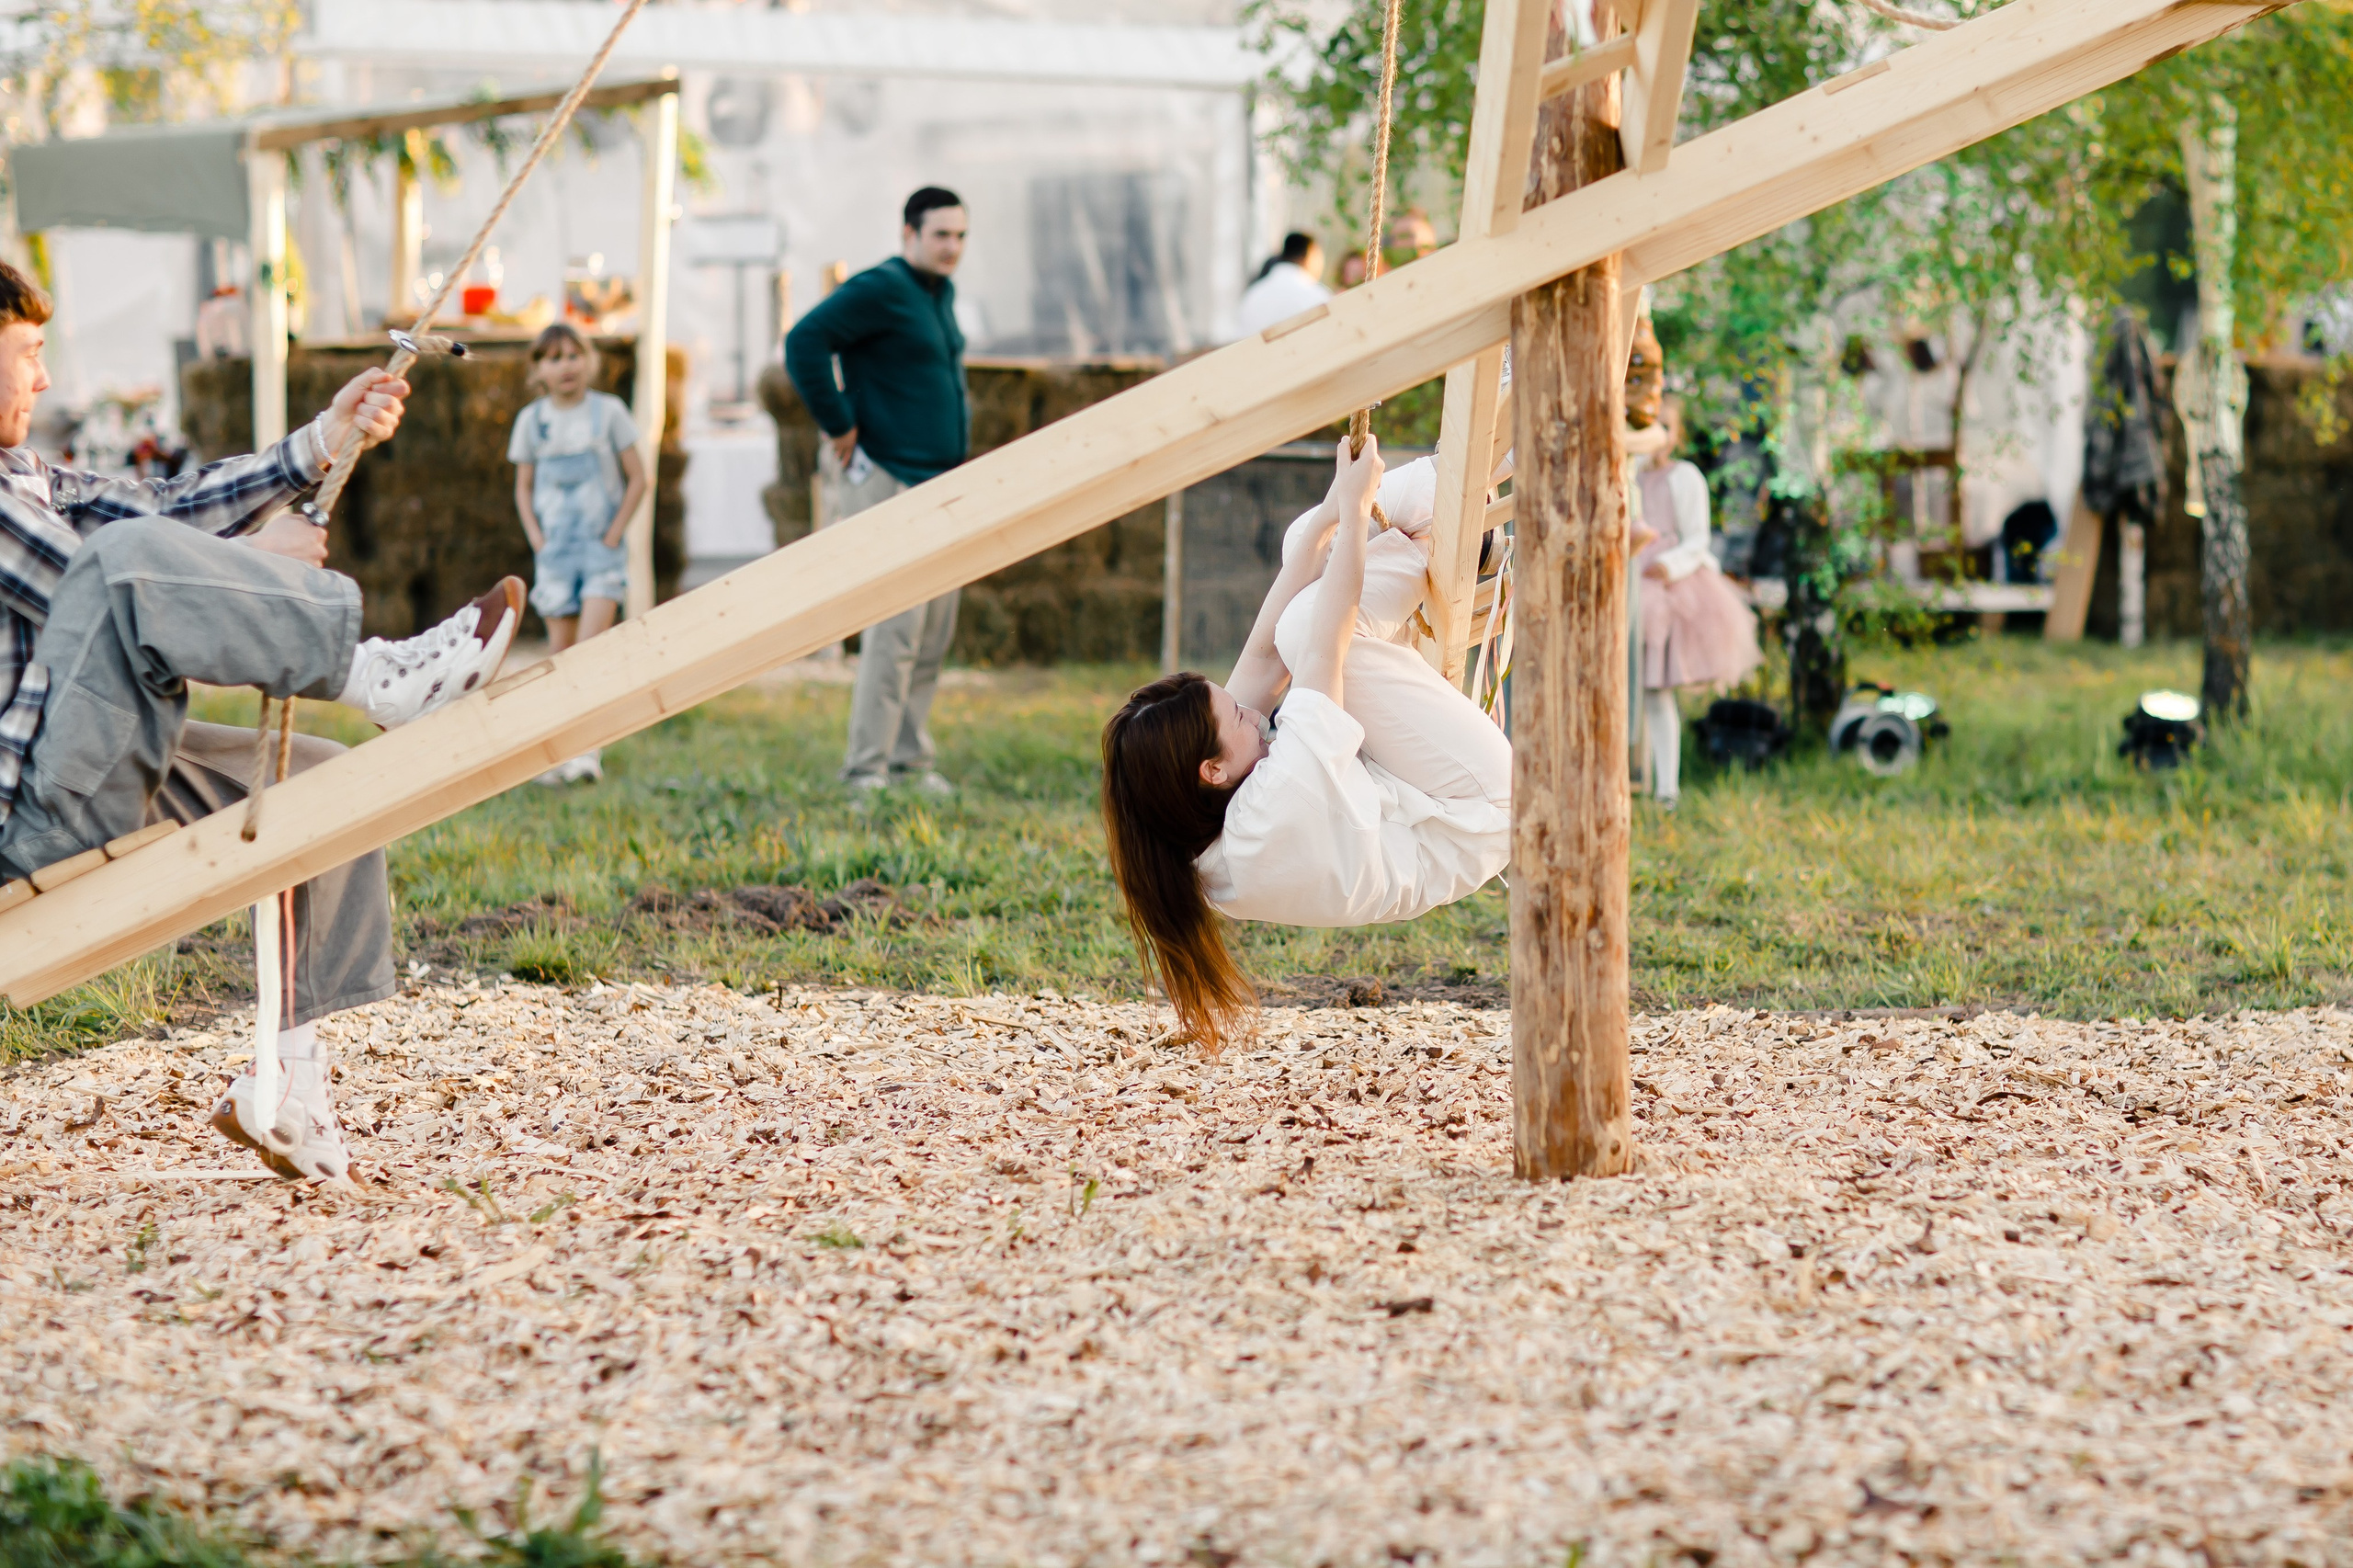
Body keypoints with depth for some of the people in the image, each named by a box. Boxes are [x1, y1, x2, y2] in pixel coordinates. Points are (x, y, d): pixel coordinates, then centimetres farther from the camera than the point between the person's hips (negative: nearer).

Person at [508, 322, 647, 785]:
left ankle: (589, 749, -19)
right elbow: (523, 488, 13)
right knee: (561, 650, 2)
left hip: (601, 544, -2)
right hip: (554, 550, 3)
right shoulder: (531, 420, 5)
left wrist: (615, 534, -6)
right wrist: (537, 538, 0)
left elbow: (637, 478, 2)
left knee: (592, 643, -16)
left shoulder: (609, 412, -1)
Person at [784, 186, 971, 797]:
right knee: (897, 627, -13)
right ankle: (867, 769, -10)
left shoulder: (941, 292, 16)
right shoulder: (880, 289, -13)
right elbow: (804, 343, -23)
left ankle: (911, 761, 16)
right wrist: (840, 427, -19)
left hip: (942, 483, 9)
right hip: (888, 483, -9)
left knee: (934, 633, 10)